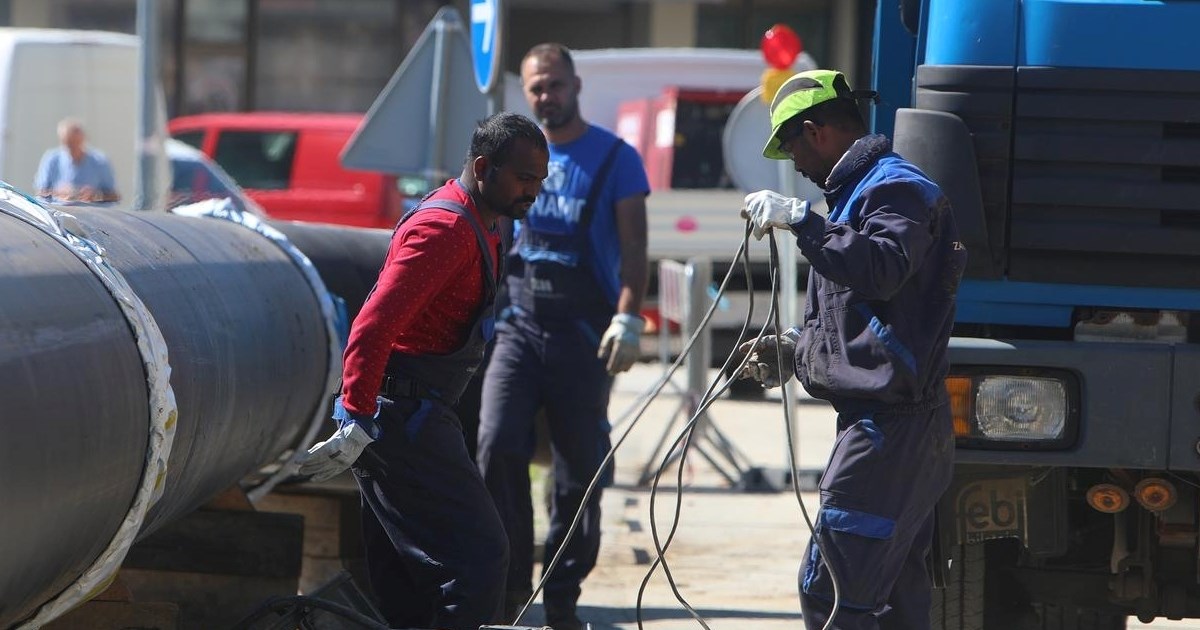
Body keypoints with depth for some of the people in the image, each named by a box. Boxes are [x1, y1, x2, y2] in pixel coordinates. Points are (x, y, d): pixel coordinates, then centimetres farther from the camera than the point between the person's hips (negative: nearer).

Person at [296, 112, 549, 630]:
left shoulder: (476, 228, 18)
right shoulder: (445, 228, -16)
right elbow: (374, 325, -26)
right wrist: (358, 425, -31)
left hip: (411, 415, 10)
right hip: (404, 415, -10)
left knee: (404, 577, 12)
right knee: (479, 556, -14)